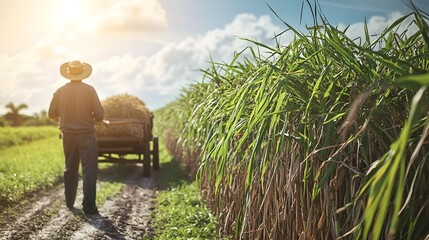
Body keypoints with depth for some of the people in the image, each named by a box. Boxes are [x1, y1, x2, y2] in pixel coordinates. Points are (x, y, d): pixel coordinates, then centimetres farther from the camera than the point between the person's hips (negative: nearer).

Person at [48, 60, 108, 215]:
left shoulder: (60, 91, -1)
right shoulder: (89, 90, -9)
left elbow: (51, 114, 5)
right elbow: (99, 114, -12)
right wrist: (98, 120, 10)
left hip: (68, 134, 4)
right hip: (86, 134, -4)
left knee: (70, 169, 18)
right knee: (89, 171, 0)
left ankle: (70, 202, 27)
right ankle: (88, 206, -3)